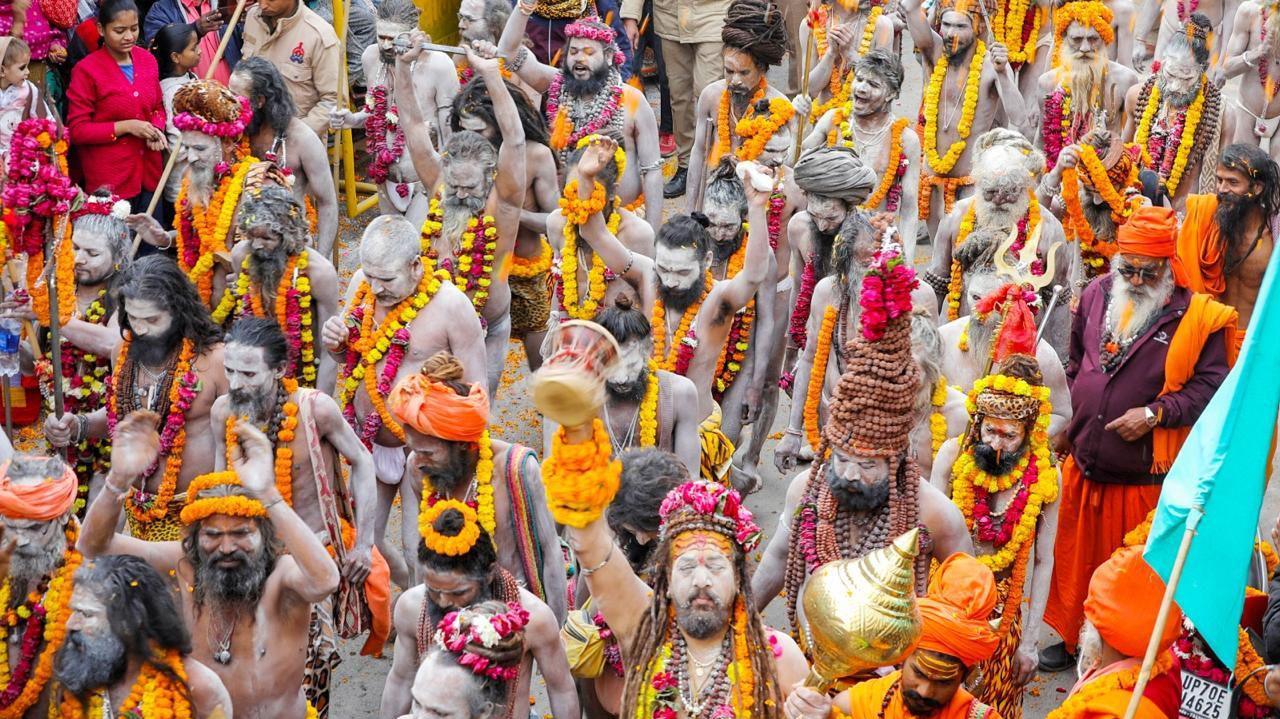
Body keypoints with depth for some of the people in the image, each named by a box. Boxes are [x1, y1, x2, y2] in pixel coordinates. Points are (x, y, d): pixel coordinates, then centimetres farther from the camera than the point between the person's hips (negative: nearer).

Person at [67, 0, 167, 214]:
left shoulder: (147, 59, 5)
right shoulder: (86, 70, -11)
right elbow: (77, 130, -10)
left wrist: (157, 130, -5)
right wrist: (126, 127, -17)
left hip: (148, 171, 5)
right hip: (109, 179, -5)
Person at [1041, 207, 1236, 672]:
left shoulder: (1195, 317, -12)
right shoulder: (1097, 295, 3)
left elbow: (1211, 386, -12)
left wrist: (1155, 413, -20)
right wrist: (1067, 422, 18)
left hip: (1142, 475, -5)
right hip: (1084, 464, 5)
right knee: (1075, 560, 18)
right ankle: (1070, 636, 37)